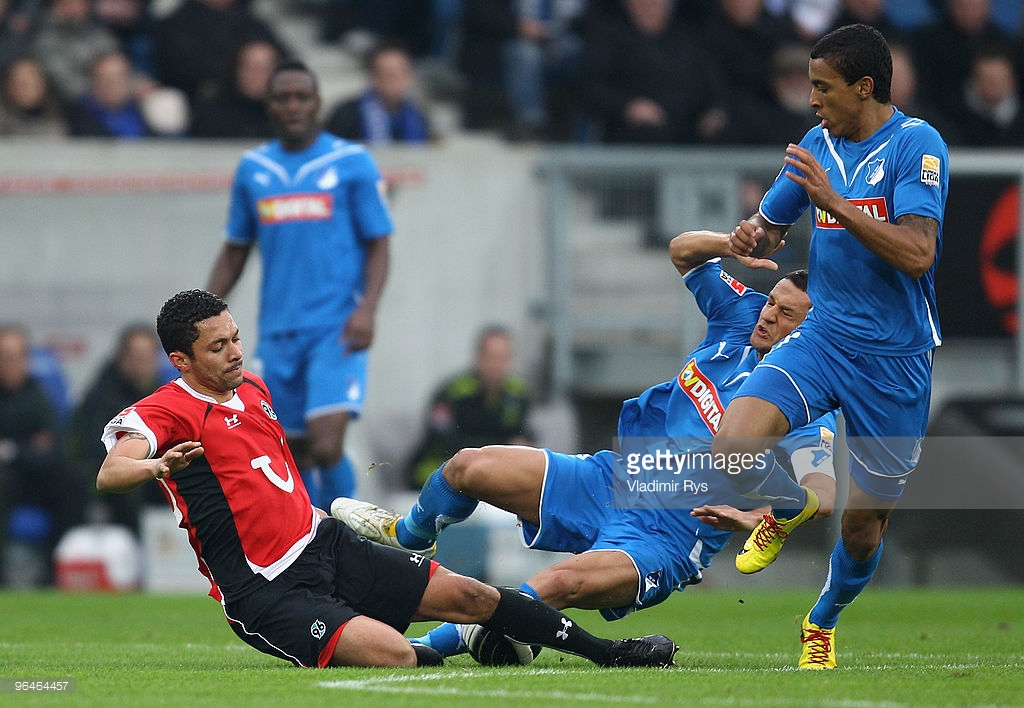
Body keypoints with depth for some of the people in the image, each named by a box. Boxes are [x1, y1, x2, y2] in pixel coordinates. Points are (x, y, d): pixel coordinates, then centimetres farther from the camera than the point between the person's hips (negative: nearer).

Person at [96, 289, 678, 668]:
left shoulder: (254, 389, 13)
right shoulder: (166, 411, -14)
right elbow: (109, 474, -31)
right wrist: (158, 467, -51)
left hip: (324, 542, 8)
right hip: (267, 592, -8)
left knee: (471, 595, 7)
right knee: (393, 653, -29)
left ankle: (607, 653, 23)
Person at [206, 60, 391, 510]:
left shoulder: (353, 163, 1)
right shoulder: (252, 169, 12)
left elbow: (378, 245, 1)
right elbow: (234, 251, 19)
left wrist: (367, 308, -15)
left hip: (336, 331, -4)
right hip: (277, 333, 4)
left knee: (326, 446, -18)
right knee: (295, 454, 7)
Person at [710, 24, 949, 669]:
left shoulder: (916, 144, -13)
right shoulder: (818, 144, 7)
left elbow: (917, 254, -24)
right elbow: (771, 226, 21)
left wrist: (835, 203, -29)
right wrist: (753, 236, -3)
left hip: (895, 360, -4)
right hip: (824, 336, 4)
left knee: (864, 525, 6)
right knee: (735, 448, -21)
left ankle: (825, 621, 37)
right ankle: (790, 508, 13)